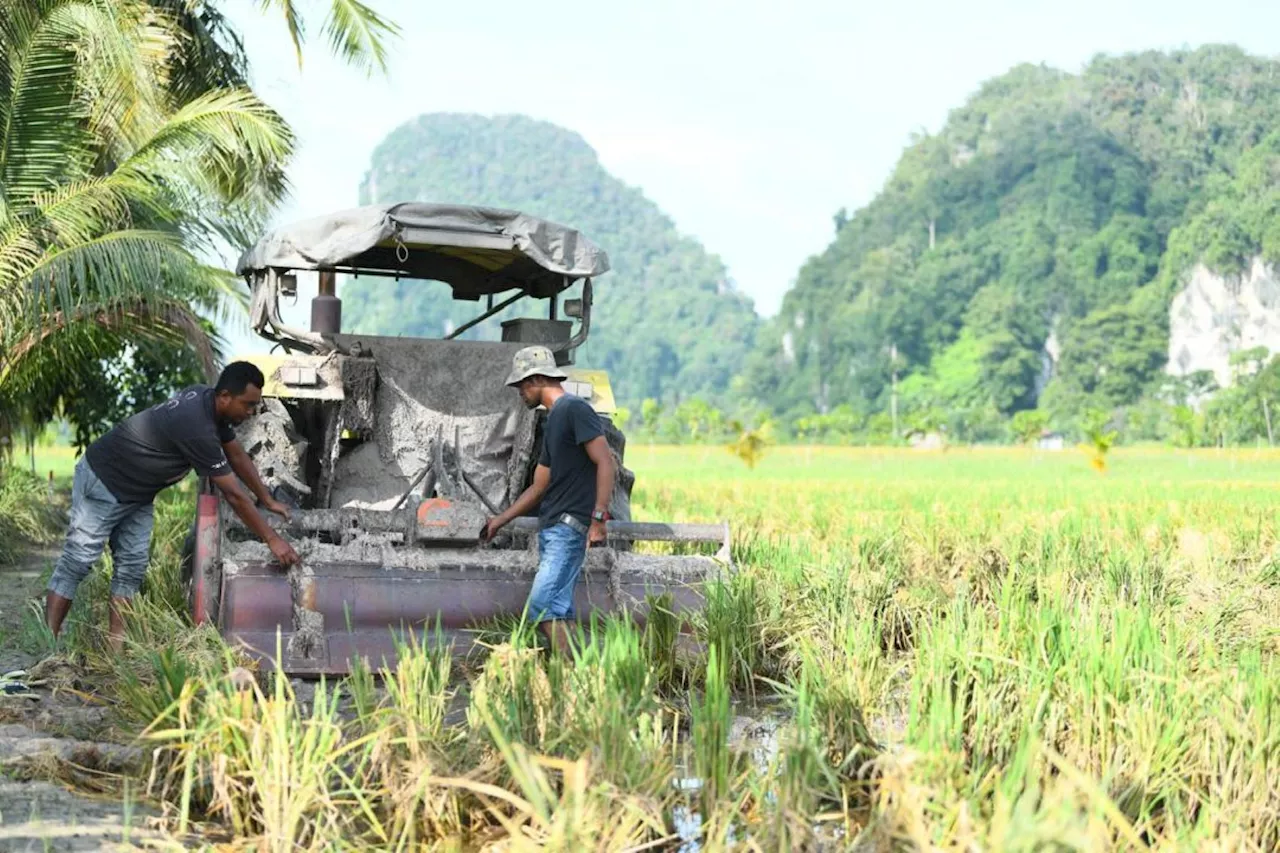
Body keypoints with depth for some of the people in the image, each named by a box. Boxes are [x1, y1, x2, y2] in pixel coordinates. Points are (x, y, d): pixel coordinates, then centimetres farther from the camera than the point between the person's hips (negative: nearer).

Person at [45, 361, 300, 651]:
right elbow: (234, 495, -27)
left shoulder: (207, 400, -4)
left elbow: (237, 456, 13)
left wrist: (268, 500, 17)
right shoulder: (198, 428, -32)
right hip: (103, 482, -10)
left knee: (131, 568, 3)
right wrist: (272, 539, -21)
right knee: (76, 564, -6)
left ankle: (115, 649, 3)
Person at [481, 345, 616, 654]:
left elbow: (605, 463, -15)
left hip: (570, 527, -9)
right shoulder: (553, 420, 22)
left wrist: (598, 518, -21)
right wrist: (501, 520, 29)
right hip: (550, 526, 9)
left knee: (542, 604, -17)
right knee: (558, 608, 4)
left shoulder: (575, 409, -7)